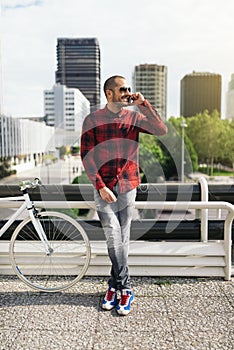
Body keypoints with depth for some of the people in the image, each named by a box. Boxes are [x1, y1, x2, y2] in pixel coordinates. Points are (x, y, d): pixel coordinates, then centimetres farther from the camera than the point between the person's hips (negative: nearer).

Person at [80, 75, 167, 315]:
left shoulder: (134, 117, 6)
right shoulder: (92, 120, 0)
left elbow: (162, 130, -7)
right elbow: (86, 156, -4)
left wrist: (143, 104, -11)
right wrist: (100, 186, -11)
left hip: (128, 186, 2)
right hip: (104, 188, -2)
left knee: (122, 239, 8)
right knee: (114, 238, -4)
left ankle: (114, 285, 23)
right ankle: (125, 289, 12)